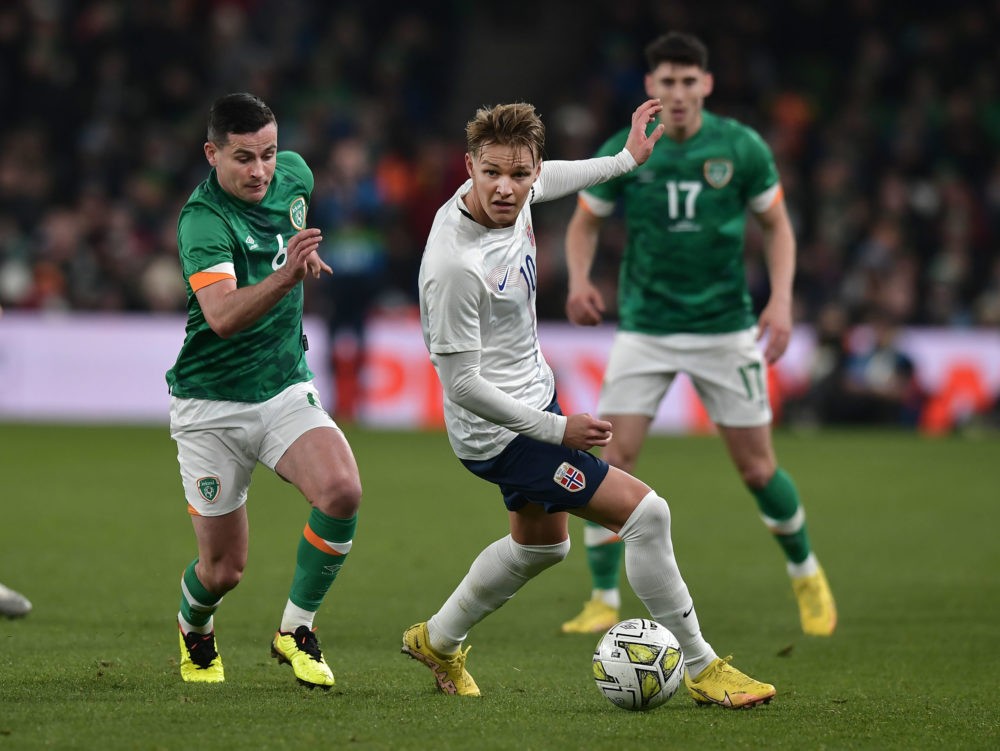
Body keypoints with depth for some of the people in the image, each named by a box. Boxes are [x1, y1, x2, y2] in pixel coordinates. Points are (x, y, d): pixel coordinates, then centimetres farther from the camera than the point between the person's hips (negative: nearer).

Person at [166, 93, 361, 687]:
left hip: (286, 389, 4)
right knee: (224, 569, 1)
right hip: (212, 404, -4)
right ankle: (195, 629, 38)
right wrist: (284, 277, -53)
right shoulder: (203, 221, -22)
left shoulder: (294, 174, -2)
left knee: (342, 489, -25)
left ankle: (296, 629, -5)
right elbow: (222, 316, -39)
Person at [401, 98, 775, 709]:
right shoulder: (455, 266, -33)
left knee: (541, 546, 29)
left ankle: (437, 642, 48)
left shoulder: (515, 196, -9)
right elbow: (461, 384, -26)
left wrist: (626, 159, 24)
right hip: (498, 435, -10)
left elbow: (546, 181, 20)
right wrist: (557, 431, -22)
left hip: (535, 397, 10)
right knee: (646, 514, -15)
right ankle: (702, 669, -3)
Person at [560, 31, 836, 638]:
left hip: (725, 329, -1)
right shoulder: (622, 153, -6)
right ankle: (604, 600, -1)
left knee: (757, 467, 3)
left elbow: (777, 224, 5)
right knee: (612, 459, -11)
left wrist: (781, 301, -8)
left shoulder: (742, 148, -7)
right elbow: (586, 222, 8)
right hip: (645, 331, 1)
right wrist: (580, 280, -11)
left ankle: (806, 572, 29)